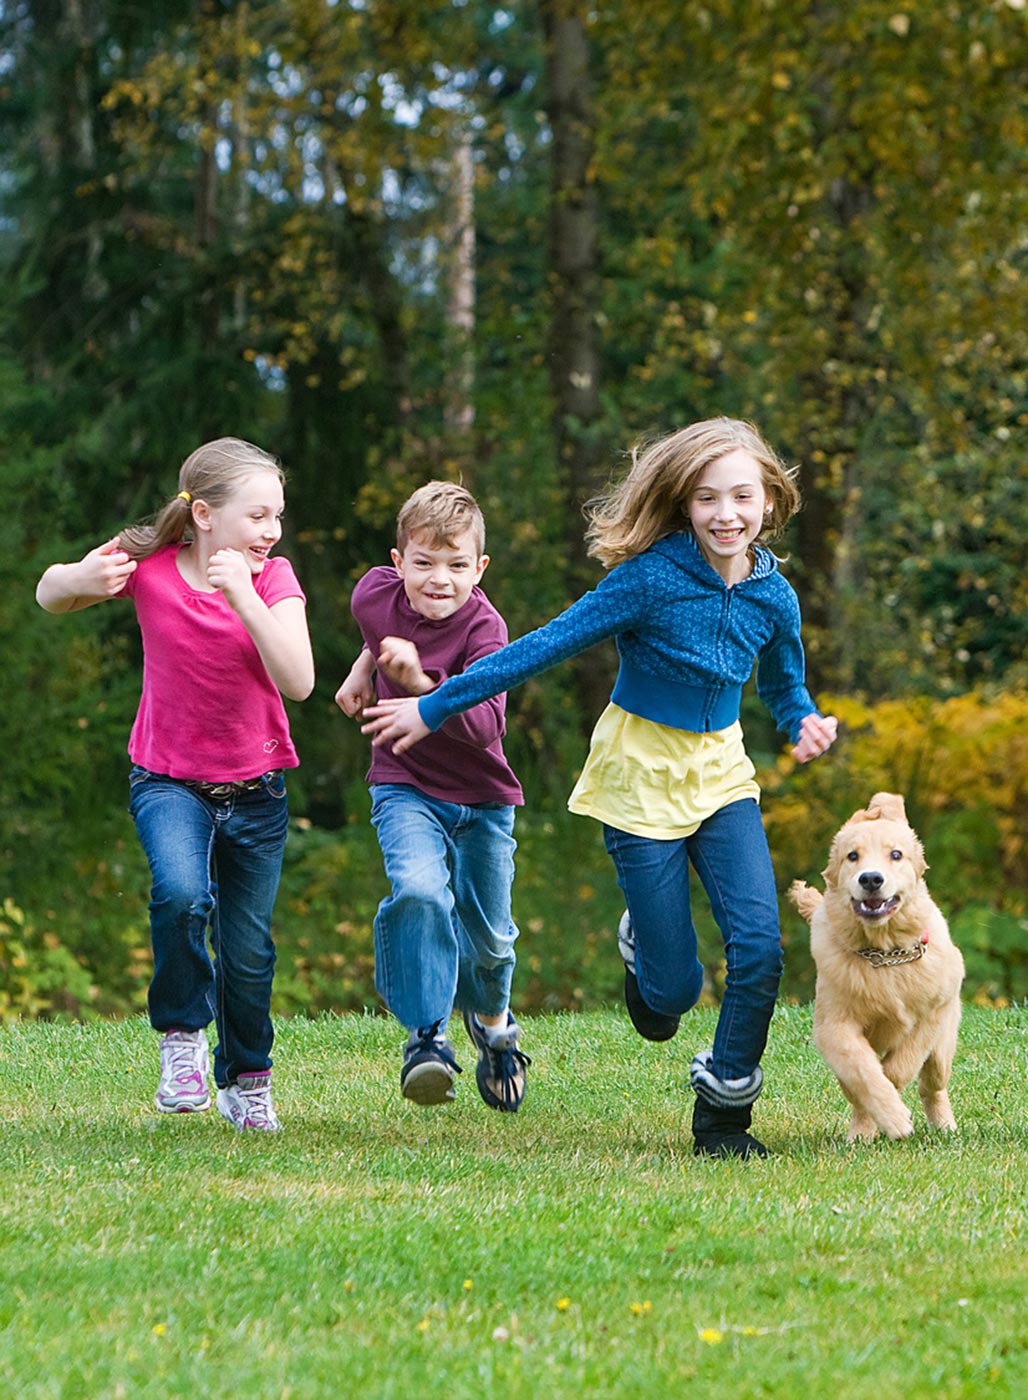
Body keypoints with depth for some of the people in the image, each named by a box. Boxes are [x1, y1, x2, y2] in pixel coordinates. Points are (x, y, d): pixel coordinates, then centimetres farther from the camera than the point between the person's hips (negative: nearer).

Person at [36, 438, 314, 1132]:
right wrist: (82, 579, -23)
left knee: (249, 950, 5)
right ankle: (182, 1035, -6)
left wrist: (243, 596, -33)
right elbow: (48, 595, 1)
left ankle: (247, 1080, 32)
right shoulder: (149, 566, -11)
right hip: (169, 780, -1)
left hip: (254, 787, 1)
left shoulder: (274, 578, -10)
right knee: (182, 894, -30)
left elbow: (298, 681, -23)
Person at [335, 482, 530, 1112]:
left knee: (488, 935, 11)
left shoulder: (483, 628, -23)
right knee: (419, 891, -28)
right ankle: (427, 1035, -21)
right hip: (405, 786, 1)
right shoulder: (376, 594, -11)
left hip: (482, 797, -1)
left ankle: (493, 1021, 44)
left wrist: (421, 684, -47)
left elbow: (485, 725, -36)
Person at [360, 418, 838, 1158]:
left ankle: (725, 1107, 4)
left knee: (759, 945, -15)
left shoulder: (773, 597, -4)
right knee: (674, 988, -3)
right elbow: (546, 645, -15)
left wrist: (806, 723, -9)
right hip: (641, 777, -4)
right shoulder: (652, 578, -19)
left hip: (719, 774, 4)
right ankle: (642, 948, 36)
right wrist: (435, 707, -12)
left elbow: (784, 686, 15)